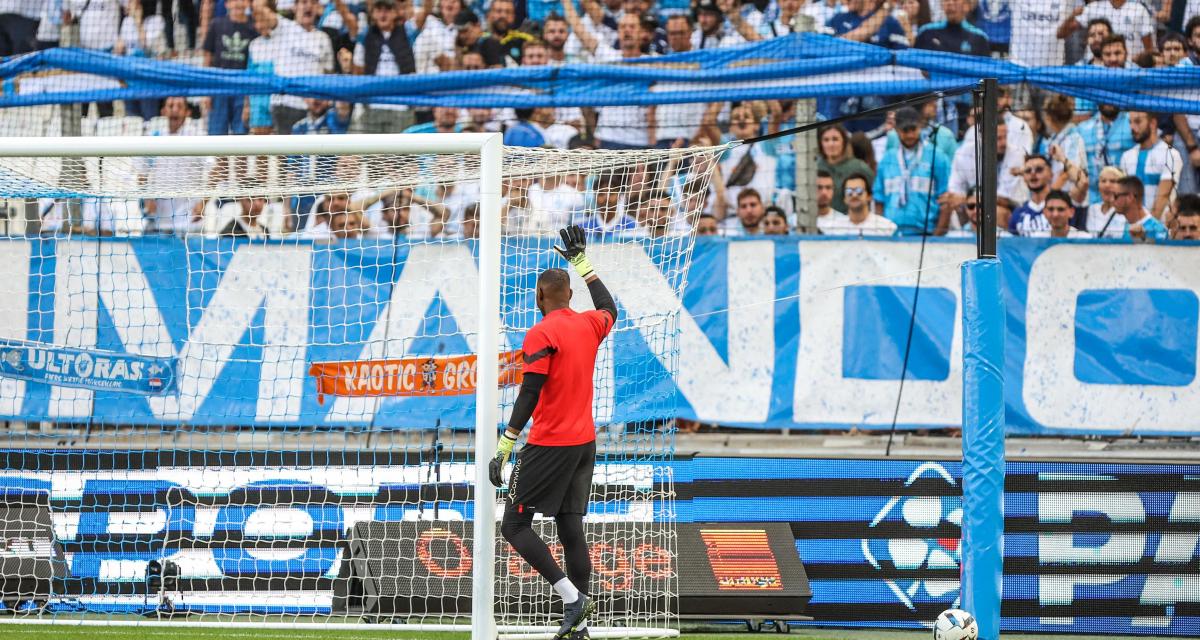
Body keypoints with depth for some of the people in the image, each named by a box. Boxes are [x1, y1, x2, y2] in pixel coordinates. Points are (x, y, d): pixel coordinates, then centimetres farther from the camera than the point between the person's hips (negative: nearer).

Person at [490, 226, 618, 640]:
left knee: (514, 526, -4)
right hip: (584, 442, 8)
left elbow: (529, 395, -18)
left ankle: (572, 596, -16)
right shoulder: (589, 326, 8)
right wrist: (582, 262, 39)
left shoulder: (542, 335, -13)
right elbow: (608, 309, 33)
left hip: (549, 445, -8)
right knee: (571, 529, 8)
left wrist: (505, 446, -19)